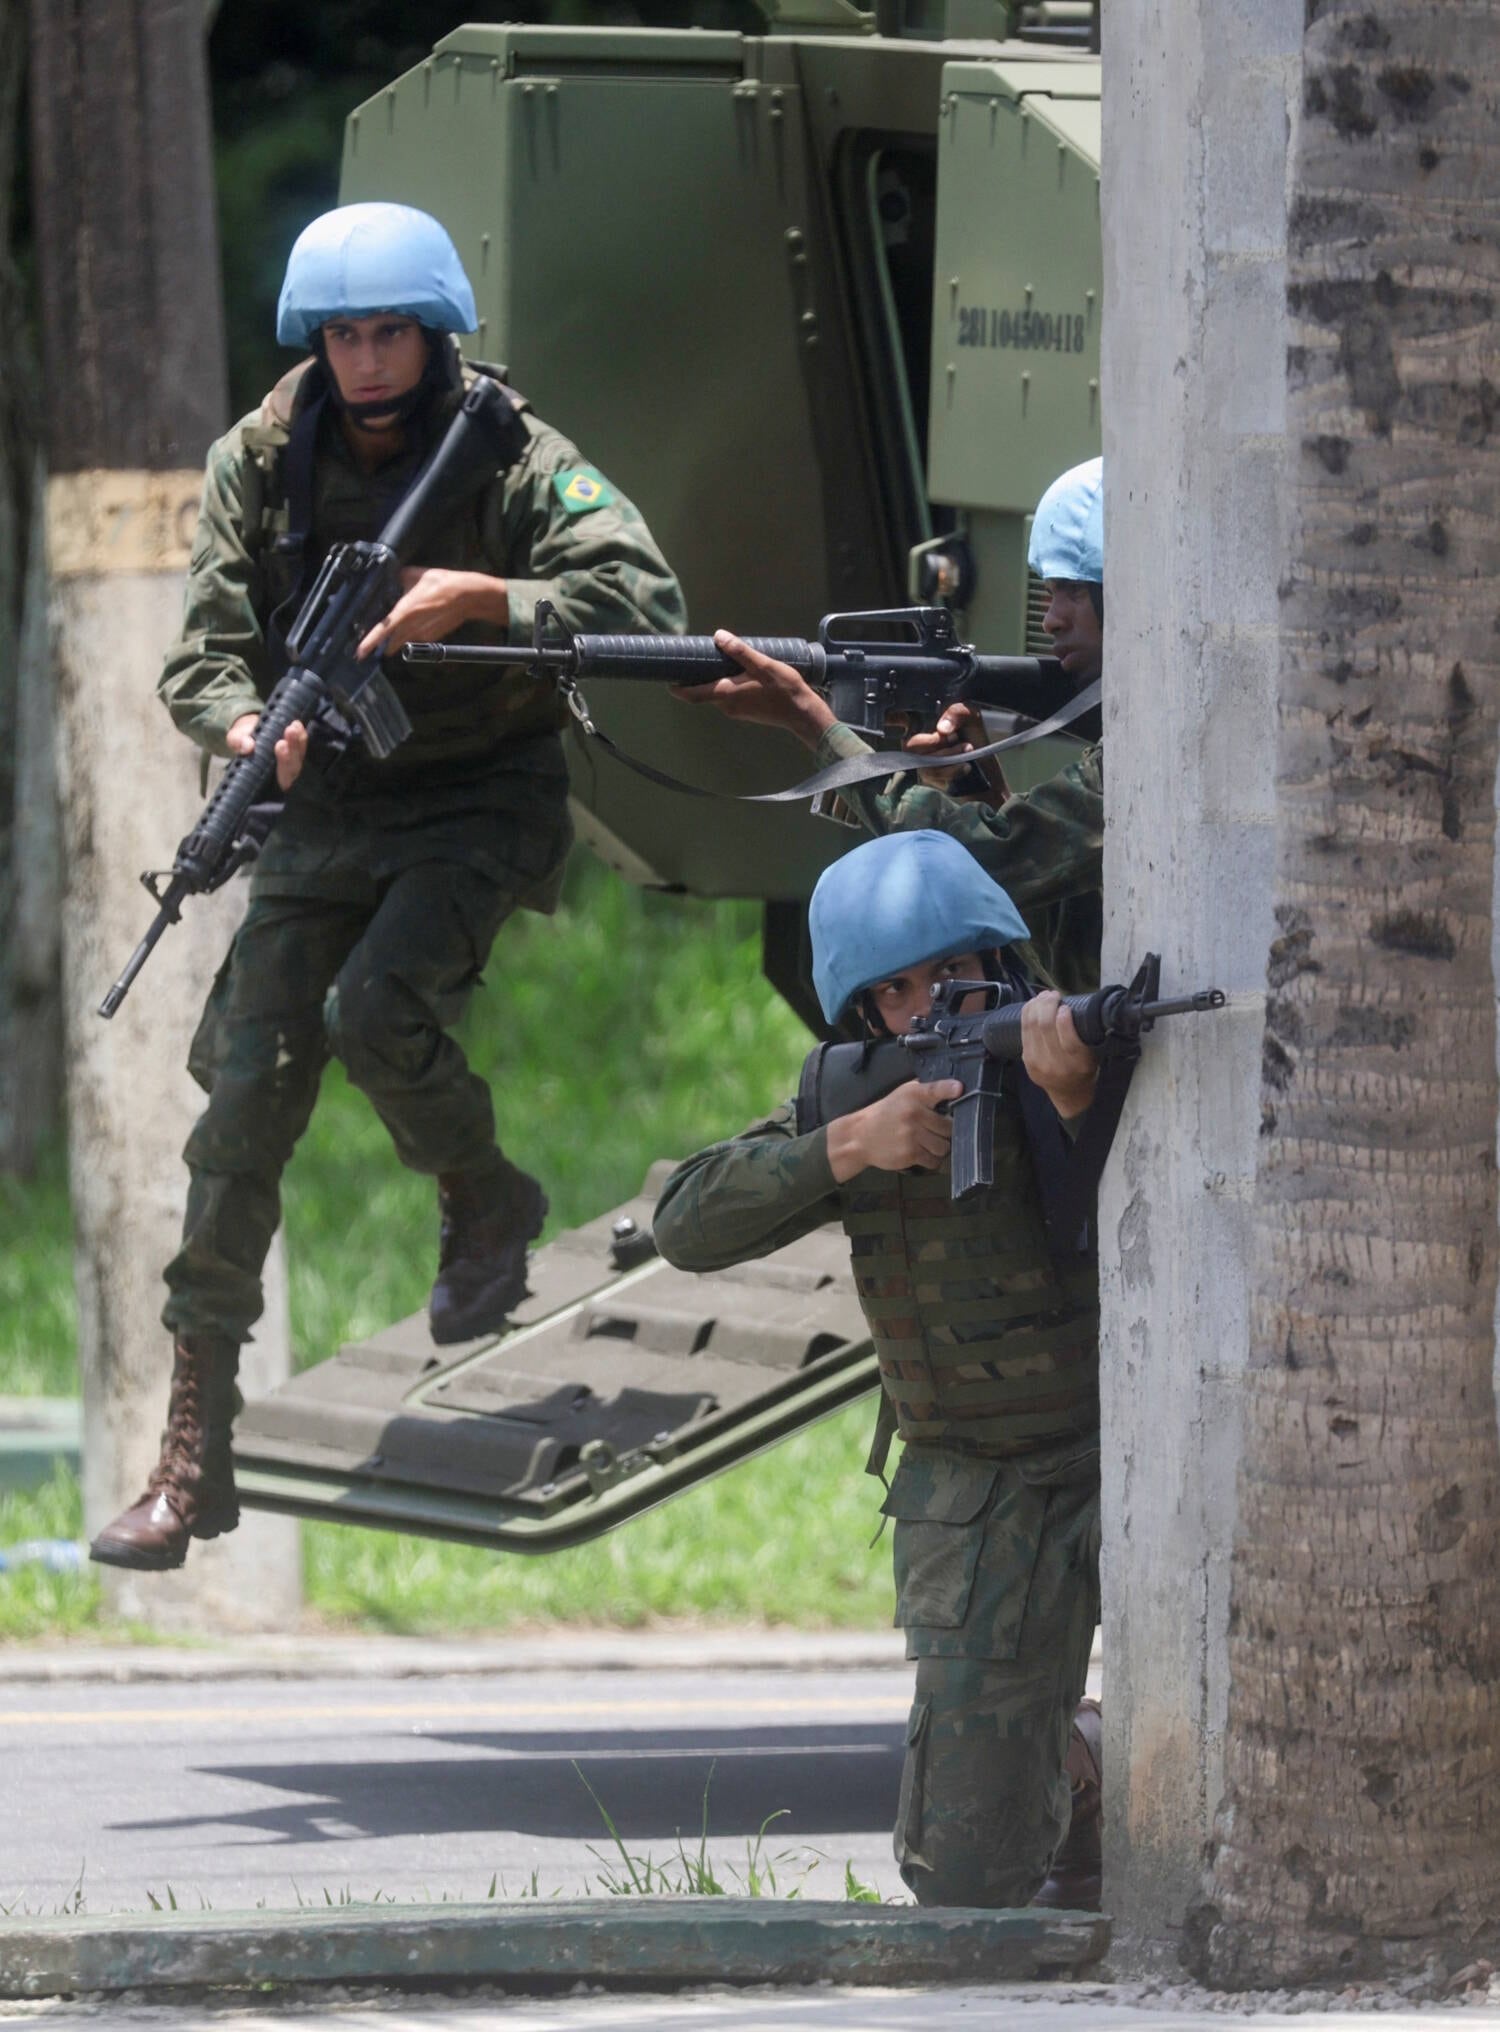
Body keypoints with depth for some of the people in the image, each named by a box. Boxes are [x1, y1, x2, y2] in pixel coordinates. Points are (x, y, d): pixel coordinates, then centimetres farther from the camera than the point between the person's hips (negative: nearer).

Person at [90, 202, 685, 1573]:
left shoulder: (512, 461, -12)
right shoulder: (262, 469, -3)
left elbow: (648, 606, -23)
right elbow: (205, 652, -4)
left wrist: (480, 600, -35)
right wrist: (249, 727, -27)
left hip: (483, 802, -4)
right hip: (330, 804, 4)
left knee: (374, 1006, -29)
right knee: (244, 1088, -6)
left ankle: (486, 1204, 6)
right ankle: (197, 1449, -3)